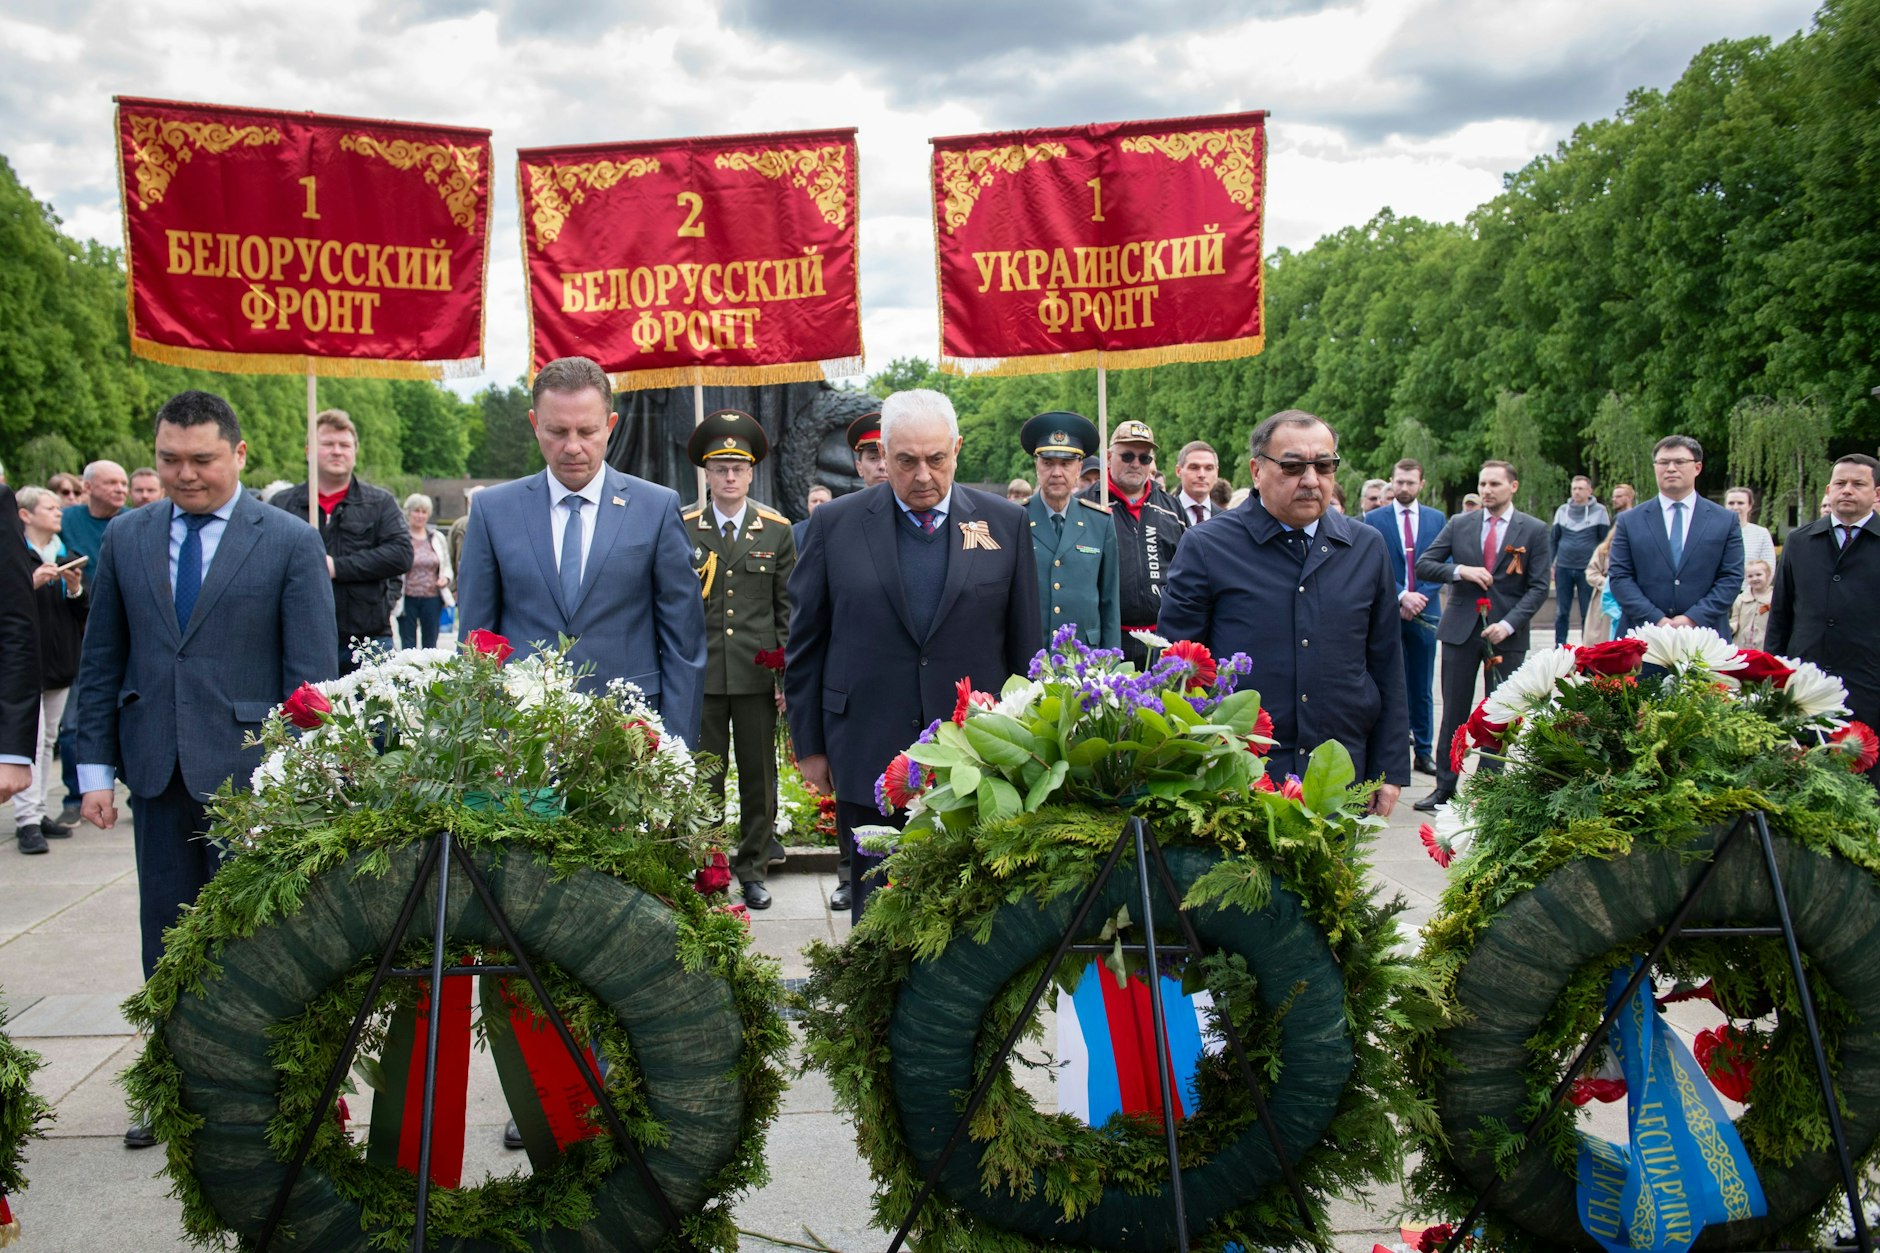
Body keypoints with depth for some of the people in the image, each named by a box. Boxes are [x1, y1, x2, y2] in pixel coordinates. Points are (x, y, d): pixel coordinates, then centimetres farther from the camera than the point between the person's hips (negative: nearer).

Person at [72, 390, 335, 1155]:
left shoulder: (290, 543, -4)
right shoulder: (126, 539, 8)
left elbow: (310, 673, -5)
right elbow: (101, 662, 10)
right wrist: (95, 767, 5)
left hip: (249, 773, -4)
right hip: (158, 774, 4)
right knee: (167, 942, 12)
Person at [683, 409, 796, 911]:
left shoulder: (777, 530, 7)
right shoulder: (681, 528, 4)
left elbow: (788, 607, 8)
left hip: (758, 676, 1)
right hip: (699, 675, -1)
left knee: (759, 776, 7)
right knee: (702, 777, 4)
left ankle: (752, 869, 19)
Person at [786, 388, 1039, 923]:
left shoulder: (1005, 523, 4)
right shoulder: (835, 523, 3)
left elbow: (1024, 646, 8)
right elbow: (806, 644, 6)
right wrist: (810, 745, 5)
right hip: (869, 757, 0)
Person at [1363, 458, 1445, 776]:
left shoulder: (1436, 519, 8)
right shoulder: (1374, 519, 1)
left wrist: (1420, 597, -10)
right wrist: (1401, 596, -16)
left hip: (1424, 614, 2)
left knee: (1422, 689, 9)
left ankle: (1423, 752, 16)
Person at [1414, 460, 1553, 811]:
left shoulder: (1534, 530, 0)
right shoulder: (1459, 524, 5)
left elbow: (1538, 587, -3)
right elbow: (1422, 565, 3)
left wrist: (1510, 624, -16)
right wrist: (1460, 570, -14)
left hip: (1507, 634, -1)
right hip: (1461, 630, 1)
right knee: (1454, 712, 6)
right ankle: (1444, 787, 14)